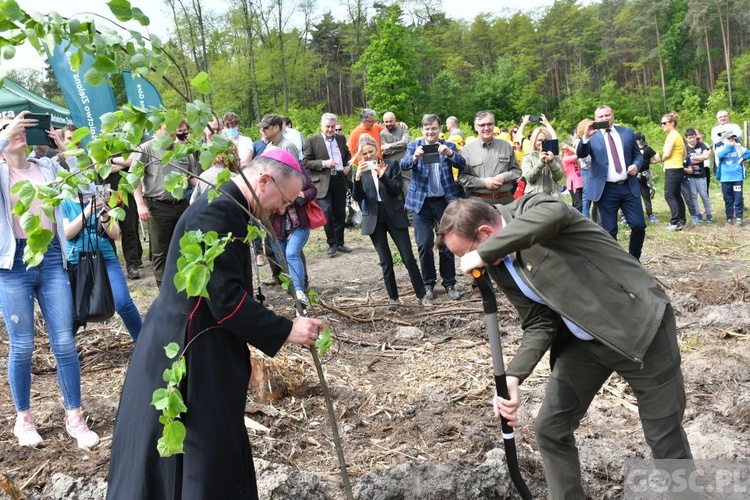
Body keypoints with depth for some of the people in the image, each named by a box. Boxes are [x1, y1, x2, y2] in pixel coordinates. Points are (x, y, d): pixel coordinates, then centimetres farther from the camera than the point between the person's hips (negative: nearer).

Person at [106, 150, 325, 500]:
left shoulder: (224, 206, 11)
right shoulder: (217, 212, -22)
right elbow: (226, 300, -26)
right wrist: (285, 331, -18)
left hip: (200, 351, 10)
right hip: (185, 355, -10)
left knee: (218, 451, 18)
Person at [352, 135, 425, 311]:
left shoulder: (391, 164, 0)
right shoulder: (360, 170, 5)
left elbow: (397, 190, -8)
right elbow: (358, 198, -4)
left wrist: (382, 176, -22)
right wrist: (358, 177, -19)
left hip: (394, 216, -2)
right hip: (374, 219, 2)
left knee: (408, 257, -3)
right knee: (386, 262, 4)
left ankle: (422, 295, 6)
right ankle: (393, 298, 13)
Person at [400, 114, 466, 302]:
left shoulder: (449, 146, 6)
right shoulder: (413, 146, 5)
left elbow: (462, 165, -10)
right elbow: (403, 165, -13)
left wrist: (450, 154, -31)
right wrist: (415, 158, -35)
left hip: (445, 201, 0)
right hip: (421, 201, 0)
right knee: (424, 245, 2)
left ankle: (449, 283, 18)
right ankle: (428, 284, 16)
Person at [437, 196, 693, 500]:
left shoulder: (531, 207, -19)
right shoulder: (499, 266, 1)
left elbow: (553, 214, -45)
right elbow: (539, 323, -1)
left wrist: (482, 254, -37)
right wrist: (513, 377, -16)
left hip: (639, 326, -7)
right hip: (584, 341, 7)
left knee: (664, 436, 6)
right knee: (550, 428, 6)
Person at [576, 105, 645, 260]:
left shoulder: (627, 132, 11)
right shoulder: (593, 136, 3)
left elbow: (638, 154, 17)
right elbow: (580, 154, -14)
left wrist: (636, 165, -5)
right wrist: (586, 137, -30)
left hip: (629, 187, 3)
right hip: (606, 190, -3)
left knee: (639, 225, 1)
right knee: (609, 230, 2)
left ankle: (634, 260, 21)